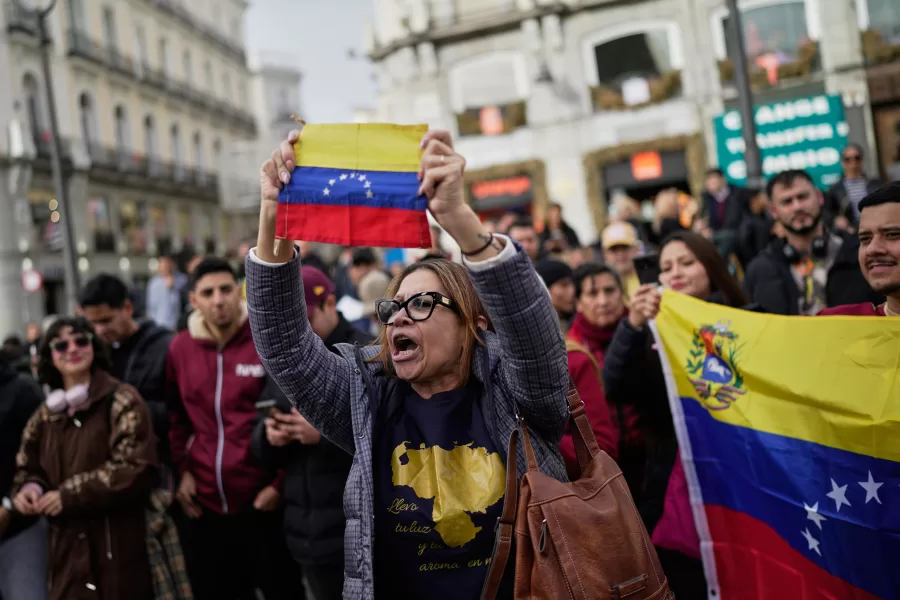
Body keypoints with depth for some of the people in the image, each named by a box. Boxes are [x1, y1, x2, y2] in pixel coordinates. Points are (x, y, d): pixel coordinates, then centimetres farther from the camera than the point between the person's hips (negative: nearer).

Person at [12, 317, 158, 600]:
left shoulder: (122, 400, -5)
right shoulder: (46, 413, 13)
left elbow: (136, 469, -14)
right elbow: (29, 467, 22)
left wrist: (70, 495, -14)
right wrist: (29, 488, -2)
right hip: (67, 545, 5)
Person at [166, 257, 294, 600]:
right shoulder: (180, 347, 3)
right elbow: (176, 415, 15)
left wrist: (282, 482, -9)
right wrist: (183, 470, 6)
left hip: (263, 502, -4)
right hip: (204, 504, 4)